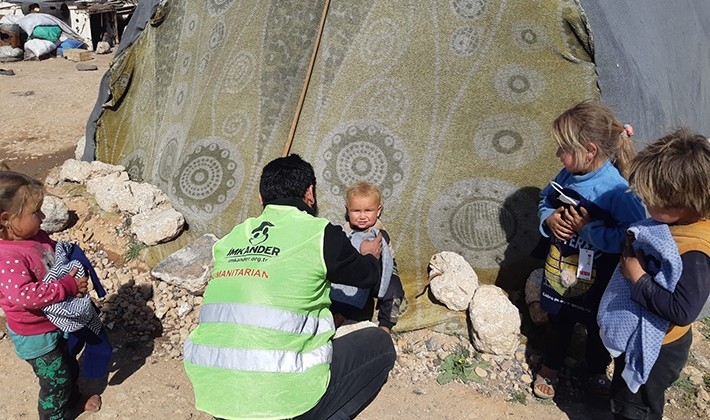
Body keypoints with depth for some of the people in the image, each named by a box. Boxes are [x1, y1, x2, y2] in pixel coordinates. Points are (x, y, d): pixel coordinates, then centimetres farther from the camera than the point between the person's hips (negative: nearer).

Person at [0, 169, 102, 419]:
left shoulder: (36, 236, -5)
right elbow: (22, 295, -41)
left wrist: (74, 271, -8)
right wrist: (68, 286, -35)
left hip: (56, 323, 9)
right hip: (35, 335, -9)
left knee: (69, 367, 28)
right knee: (56, 379, 9)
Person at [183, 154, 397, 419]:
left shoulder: (230, 239, 11)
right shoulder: (320, 233, -3)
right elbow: (367, 276, 15)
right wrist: (370, 256, 39)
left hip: (213, 393, 6)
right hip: (278, 396, -6)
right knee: (380, 344, 14)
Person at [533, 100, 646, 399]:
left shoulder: (615, 190, -28)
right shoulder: (566, 176, -10)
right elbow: (545, 200, 7)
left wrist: (589, 228, -30)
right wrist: (549, 219, -13)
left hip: (596, 280, -5)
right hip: (559, 272, 5)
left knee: (597, 328, 23)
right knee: (558, 323, 26)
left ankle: (597, 372, 51)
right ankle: (550, 367, 51)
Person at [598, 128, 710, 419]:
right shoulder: (680, 222, -7)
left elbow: (683, 311, -34)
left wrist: (639, 279, -29)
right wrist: (634, 247, -4)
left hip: (656, 348, -8)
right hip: (639, 335, 8)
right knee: (623, 394, 33)